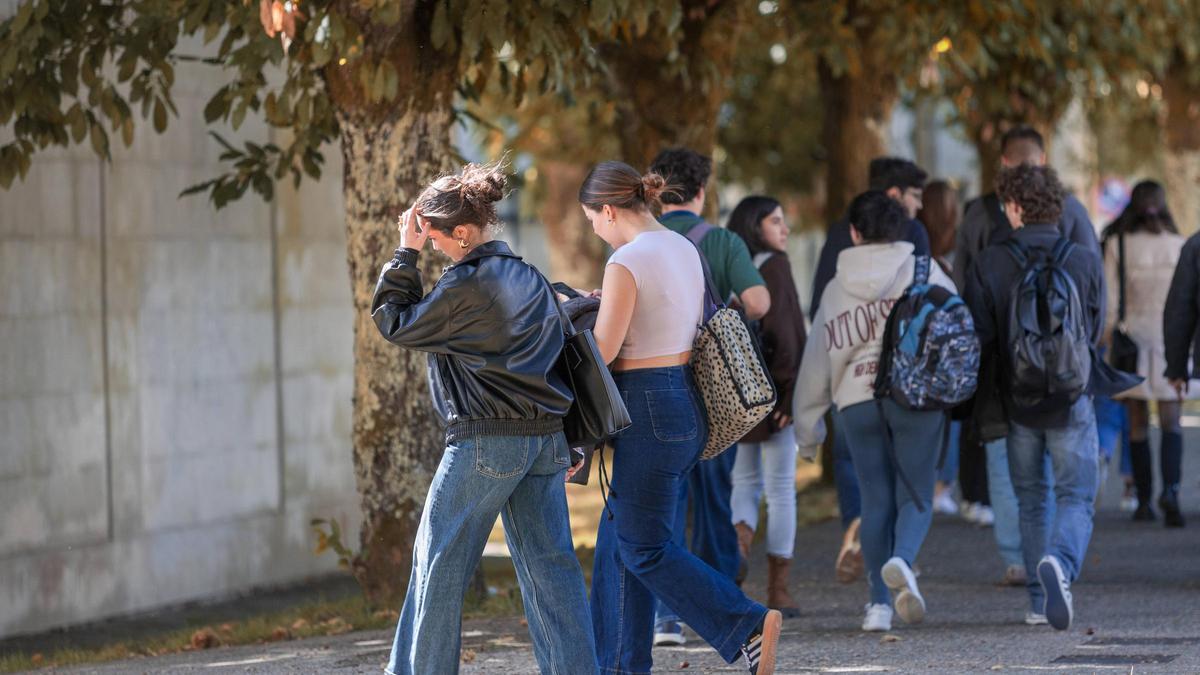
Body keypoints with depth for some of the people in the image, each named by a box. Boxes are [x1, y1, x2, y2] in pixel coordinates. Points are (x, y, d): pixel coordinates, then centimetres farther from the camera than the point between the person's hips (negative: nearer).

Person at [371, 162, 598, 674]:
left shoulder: (464, 284, -13)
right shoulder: (531, 280, 11)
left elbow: (395, 324, -2)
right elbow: (559, 355, 15)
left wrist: (405, 254, 4)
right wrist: (569, 443, 19)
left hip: (486, 440, -7)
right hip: (546, 437, 7)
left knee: (439, 561, 4)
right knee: (550, 564, 6)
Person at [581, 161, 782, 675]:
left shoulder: (626, 262, -16)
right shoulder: (684, 249, 11)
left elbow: (603, 350, -16)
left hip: (650, 409, -9)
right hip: (688, 397, 9)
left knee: (644, 547, -2)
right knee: (619, 537, 16)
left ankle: (747, 627, -13)